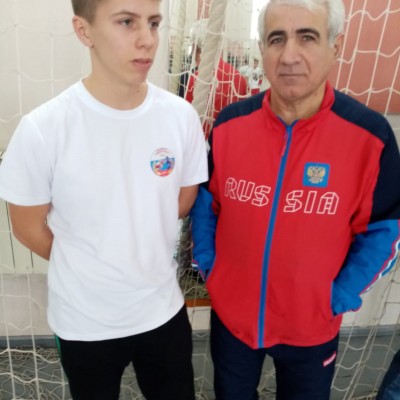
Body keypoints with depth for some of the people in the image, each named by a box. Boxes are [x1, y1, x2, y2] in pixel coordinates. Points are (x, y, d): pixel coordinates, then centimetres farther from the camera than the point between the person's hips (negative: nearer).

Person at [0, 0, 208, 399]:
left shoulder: (181, 116, -13)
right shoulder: (42, 128, -21)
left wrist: (143, 258, 4)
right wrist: (90, 269, 4)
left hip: (163, 309, 2)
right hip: (84, 323, -1)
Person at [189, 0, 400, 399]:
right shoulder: (230, 124, -13)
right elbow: (205, 200, 2)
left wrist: (341, 296, -9)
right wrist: (206, 260, -2)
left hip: (311, 325, -1)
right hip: (231, 312, 2)